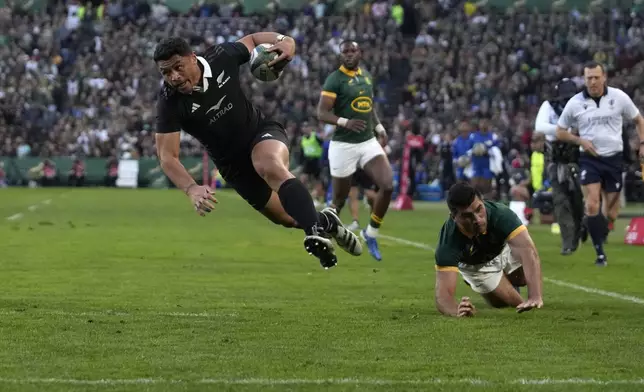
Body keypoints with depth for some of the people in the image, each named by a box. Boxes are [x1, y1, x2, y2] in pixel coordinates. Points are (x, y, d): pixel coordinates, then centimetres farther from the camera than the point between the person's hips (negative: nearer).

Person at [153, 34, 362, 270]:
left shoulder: (222, 57, -18)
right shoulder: (170, 103, -24)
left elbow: (253, 39, 4)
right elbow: (167, 156, -25)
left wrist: (283, 40, -18)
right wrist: (192, 189, -42)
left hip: (261, 131, -1)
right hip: (233, 164, 1)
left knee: (270, 166, -37)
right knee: (291, 219, 7)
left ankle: (316, 232, -41)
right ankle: (325, 221, 39)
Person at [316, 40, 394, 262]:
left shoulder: (366, 76, 11)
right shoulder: (335, 80, -10)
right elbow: (322, 113, -15)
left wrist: (378, 126, 11)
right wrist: (345, 122, -31)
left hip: (369, 142, 5)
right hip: (343, 146, -5)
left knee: (387, 186, -12)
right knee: (339, 200, 3)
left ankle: (371, 233, 7)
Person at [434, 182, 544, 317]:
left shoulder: (500, 214, -44)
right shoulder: (449, 241, -43)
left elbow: (529, 251, -55)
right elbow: (443, 294, -48)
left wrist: (535, 297, -69)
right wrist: (458, 310, -73)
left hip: (504, 248, 1)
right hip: (475, 265, -1)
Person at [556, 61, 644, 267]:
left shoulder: (619, 97, -2)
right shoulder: (575, 103, -2)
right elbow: (560, 132, 9)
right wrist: (581, 140, -8)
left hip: (614, 158, 1)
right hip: (590, 159, -1)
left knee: (612, 213, 2)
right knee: (592, 205, -16)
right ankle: (600, 253, -12)